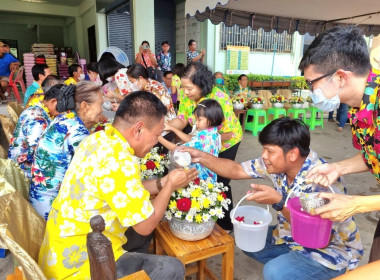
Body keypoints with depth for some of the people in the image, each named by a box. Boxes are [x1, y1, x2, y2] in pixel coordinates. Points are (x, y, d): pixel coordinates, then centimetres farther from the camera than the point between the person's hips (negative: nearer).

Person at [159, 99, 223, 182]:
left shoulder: (202, 140, -28)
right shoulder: (212, 133, 1)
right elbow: (190, 139, 10)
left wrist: (159, 138, -18)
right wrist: (172, 128, 8)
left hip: (202, 177, -9)